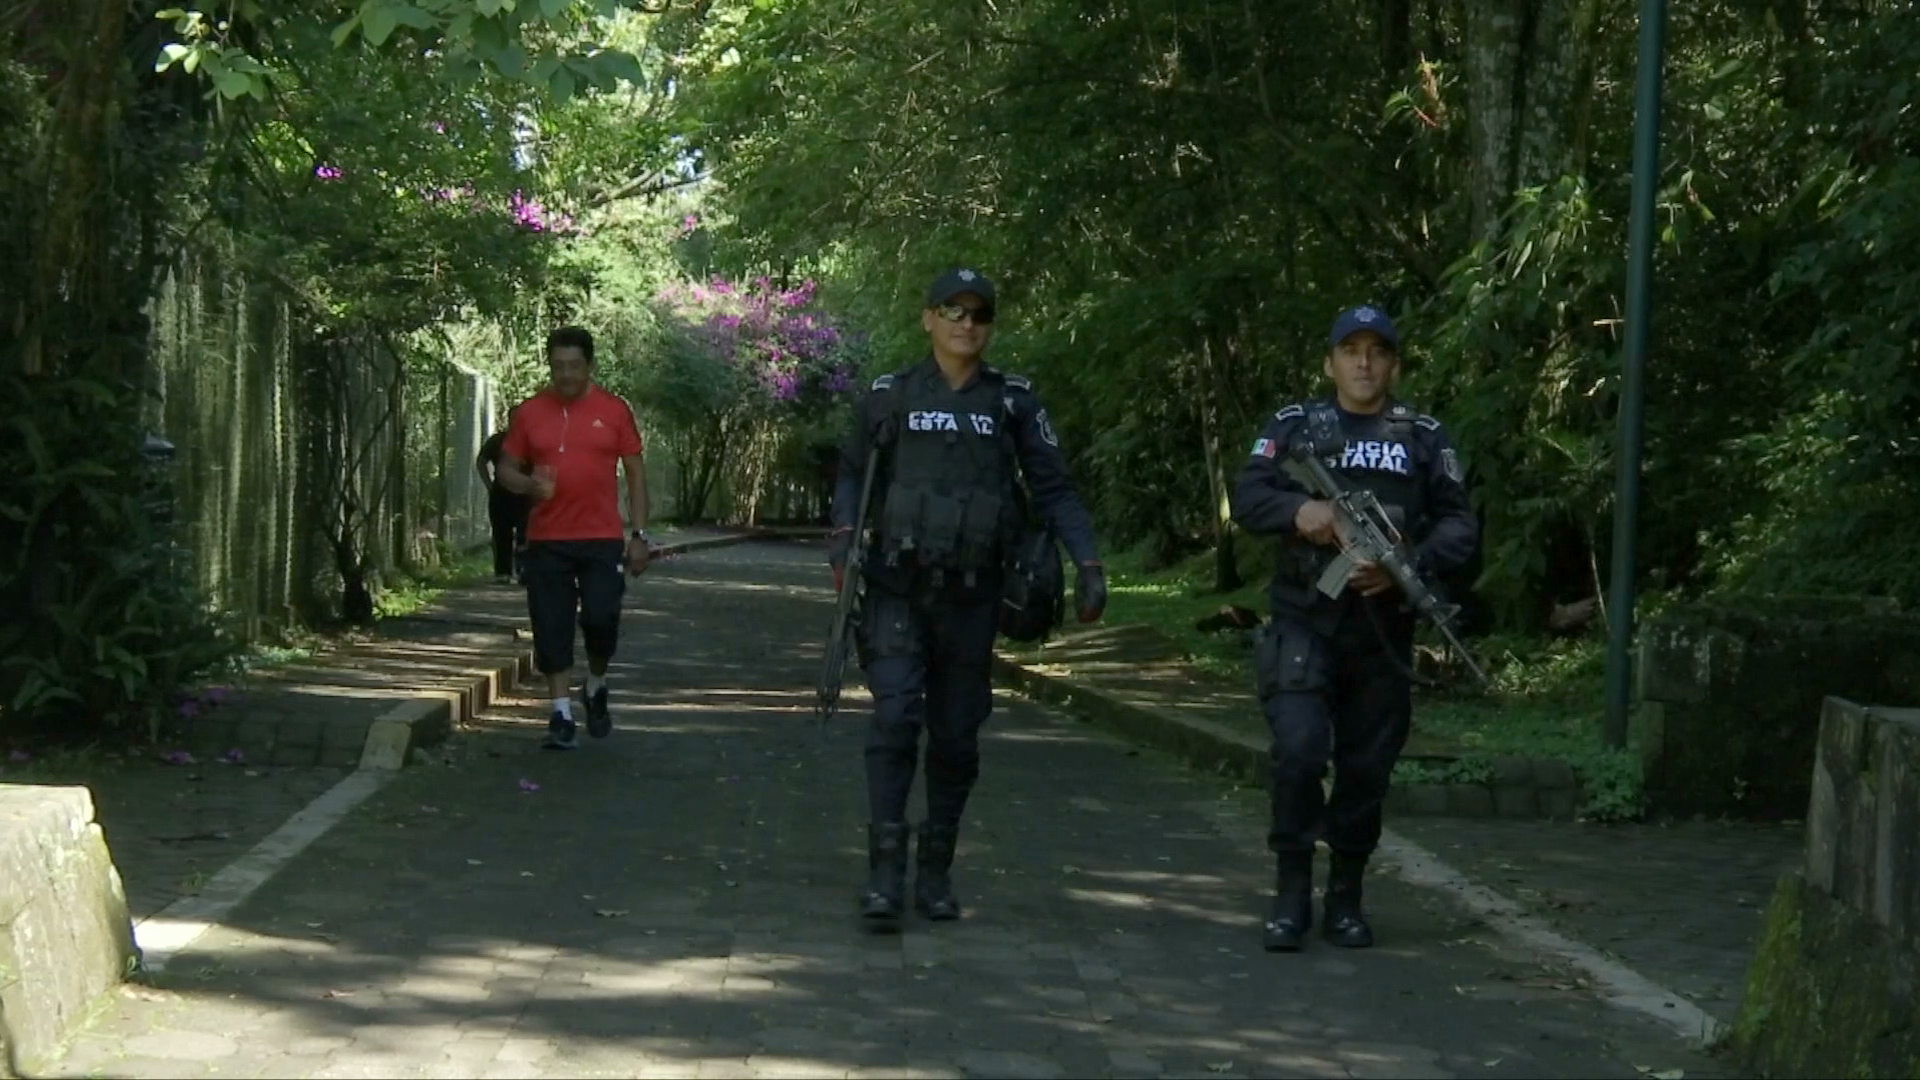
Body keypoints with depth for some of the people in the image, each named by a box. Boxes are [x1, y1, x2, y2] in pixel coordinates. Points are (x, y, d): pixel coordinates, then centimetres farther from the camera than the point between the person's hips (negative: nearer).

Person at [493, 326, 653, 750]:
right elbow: (507, 468, 11)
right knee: (552, 629, 1)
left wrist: (639, 534, 1)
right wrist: (530, 484, -12)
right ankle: (562, 715, 8)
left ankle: (596, 687, 19)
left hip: (602, 539, -1)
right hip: (546, 540, 1)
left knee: (601, 618, -10)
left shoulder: (614, 410, 3)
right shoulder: (529, 413, 6)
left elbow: (636, 472, 6)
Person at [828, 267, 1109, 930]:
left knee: (957, 737, 6)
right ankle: (885, 874, -14)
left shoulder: (1013, 401, 6)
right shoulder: (890, 396, 5)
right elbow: (852, 473, 14)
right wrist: (843, 538, -3)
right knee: (895, 718, -14)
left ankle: (937, 873, 18)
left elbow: (1053, 488, 5)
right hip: (897, 589, -1)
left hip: (973, 595, 2)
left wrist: (1088, 564, -5)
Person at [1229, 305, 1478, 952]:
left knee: (1368, 766, 7)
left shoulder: (1425, 439, 10)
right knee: (1299, 749, -15)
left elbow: (1460, 524, 4)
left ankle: (1346, 898, 21)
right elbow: (1247, 496, -1)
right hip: (1305, 620, -2)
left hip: (1383, 625, 2)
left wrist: (1409, 566, -14)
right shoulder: (1294, 426, 8)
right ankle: (1291, 892, -1)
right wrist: (1298, 510, -22)